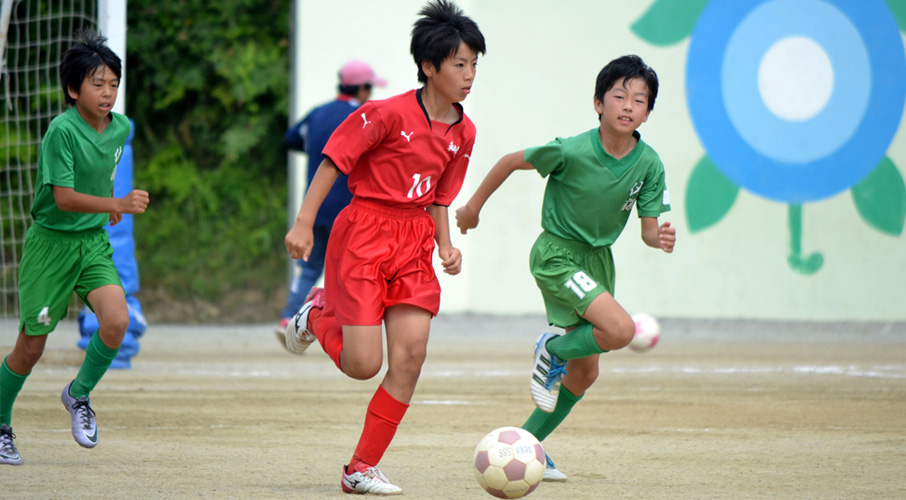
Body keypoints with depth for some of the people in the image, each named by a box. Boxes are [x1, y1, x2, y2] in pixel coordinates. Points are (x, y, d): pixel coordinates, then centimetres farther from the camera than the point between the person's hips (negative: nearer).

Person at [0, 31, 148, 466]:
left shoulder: (121, 127, 1)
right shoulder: (62, 130, -19)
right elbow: (63, 197, -27)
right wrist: (117, 204, -36)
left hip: (94, 242, 5)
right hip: (51, 242, -5)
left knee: (116, 320, -20)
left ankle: (79, 394, 6)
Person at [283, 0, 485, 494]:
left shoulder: (462, 132, 7)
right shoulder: (390, 113, -14)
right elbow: (333, 160, -9)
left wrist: (446, 245, 1)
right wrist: (303, 223, -13)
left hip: (414, 241, 6)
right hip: (364, 234, -6)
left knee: (410, 357, -7)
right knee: (363, 365, -9)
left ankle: (362, 469, 3)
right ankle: (318, 314, 25)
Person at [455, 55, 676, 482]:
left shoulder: (649, 165, -10)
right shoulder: (572, 151, -23)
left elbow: (649, 228, -5)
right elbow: (512, 161, -9)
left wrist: (661, 238, -28)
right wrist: (474, 205, 0)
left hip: (597, 258, 6)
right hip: (556, 254, -6)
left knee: (584, 373, 11)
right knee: (620, 329, -27)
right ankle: (553, 351, 1)